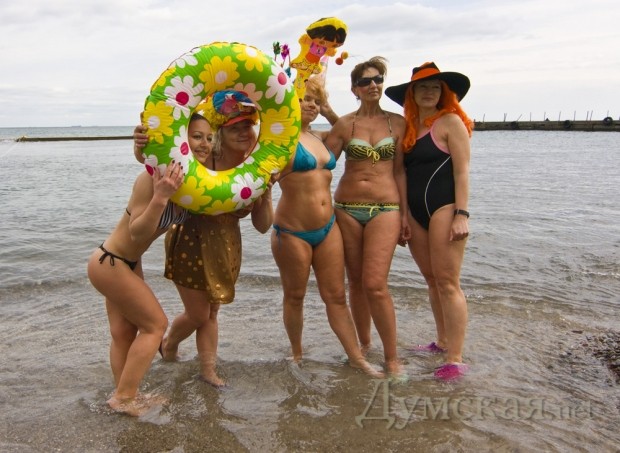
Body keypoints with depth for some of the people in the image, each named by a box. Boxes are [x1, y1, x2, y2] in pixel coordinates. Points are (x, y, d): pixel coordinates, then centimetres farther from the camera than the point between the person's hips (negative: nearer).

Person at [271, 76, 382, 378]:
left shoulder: (318, 137, 11)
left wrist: (328, 111, 19)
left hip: (328, 228, 6)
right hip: (292, 232, -5)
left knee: (336, 296, 9)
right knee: (295, 297, 11)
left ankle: (357, 358, 16)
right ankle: (297, 354, 30)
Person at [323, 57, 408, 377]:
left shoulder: (397, 123, 6)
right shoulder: (344, 125, 4)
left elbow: (400, 171, 6)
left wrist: (406, 214, 3)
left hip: (385, 209, -2)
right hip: (347, 208, 2)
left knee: (375, 284, -12)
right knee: (355, 282, 9)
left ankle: (392, 356, 4)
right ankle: (364, 345, 27)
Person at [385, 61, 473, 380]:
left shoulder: (450, 121, -5)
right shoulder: (409, 126, 13)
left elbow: (462, 171, -10)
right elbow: (404, 172, 13)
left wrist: (461, 215, -18)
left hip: (444, 208, -7)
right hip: (416, 212, 7)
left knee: (447, 282, -8)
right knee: (432, 280, 13)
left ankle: (456, 359, -4)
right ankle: (443, 342, 26)